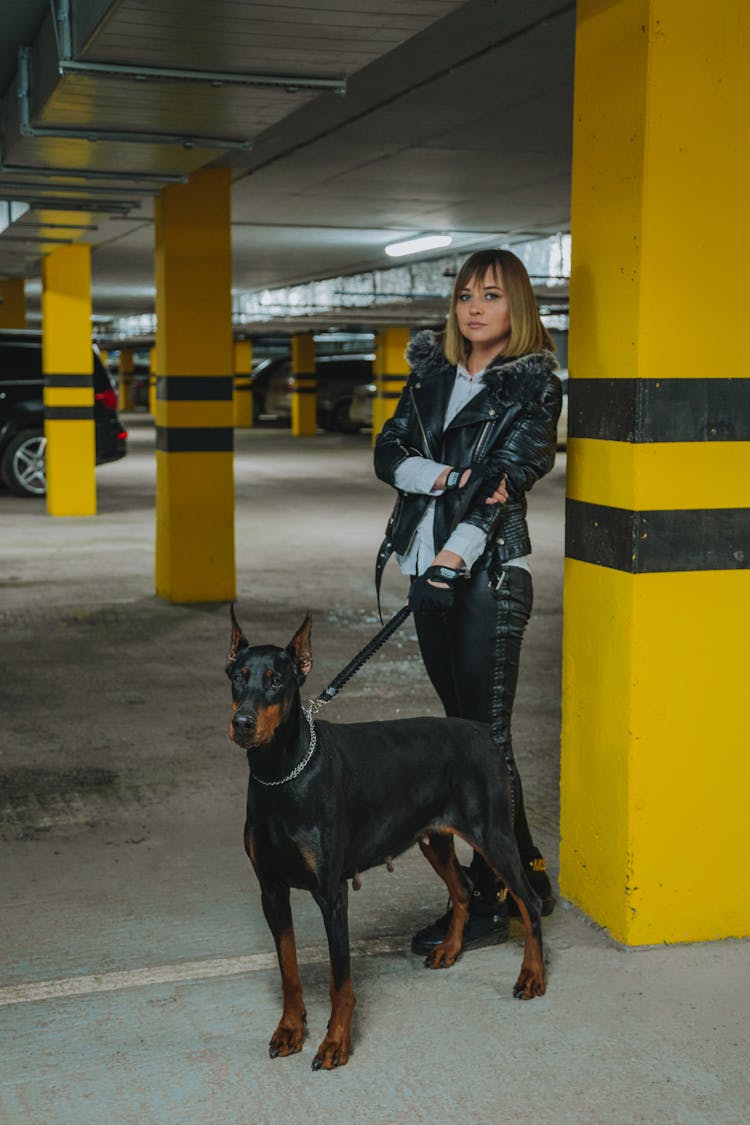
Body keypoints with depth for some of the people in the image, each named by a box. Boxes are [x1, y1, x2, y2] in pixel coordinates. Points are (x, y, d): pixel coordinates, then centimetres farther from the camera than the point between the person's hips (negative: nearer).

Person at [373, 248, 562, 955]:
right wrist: (444, 478, -12)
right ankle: (527, 875, 25)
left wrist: (457, 553, -25)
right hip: (429, 575, 7)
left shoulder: (534, 386, -3)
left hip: (490, 577, -6)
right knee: (463, 728, 11)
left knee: (486, 736, -5)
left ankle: (486, 904, 2)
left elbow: (513, 473, -14)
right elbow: (388, 453, 6)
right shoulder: (432, 373, 13)